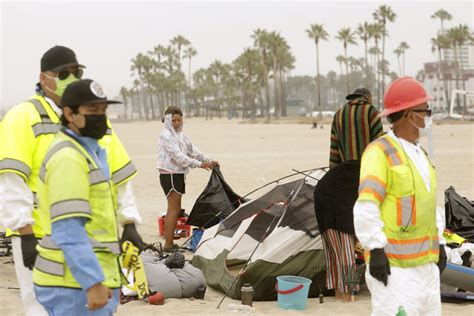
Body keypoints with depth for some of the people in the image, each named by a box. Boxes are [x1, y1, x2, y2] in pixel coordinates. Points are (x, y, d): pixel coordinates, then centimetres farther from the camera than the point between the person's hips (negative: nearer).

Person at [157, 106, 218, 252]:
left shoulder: (180, 135, 14)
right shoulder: (166, 136, -14)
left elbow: (193, 150, 15)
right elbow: (178, 156, -20)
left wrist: (209, 161, 5)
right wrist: (199, 164, -20)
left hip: (177, 174, 9)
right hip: (170, 175, -9)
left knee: (172, 209, 12)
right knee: (175, 209, -10)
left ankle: (168, 243, 17)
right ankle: (168, 245, -8)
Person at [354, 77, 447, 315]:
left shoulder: (420, 154, 16)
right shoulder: (380, 152, -14)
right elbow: (366, 207, -20)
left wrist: (439, 243, 19)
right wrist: (376, 250, -22)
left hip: (426, 261, 9)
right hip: (394, 265, -9)